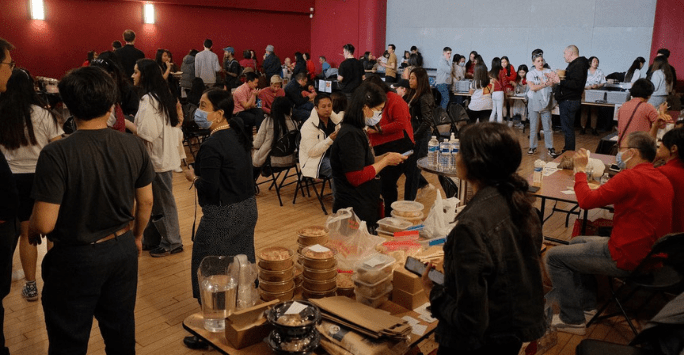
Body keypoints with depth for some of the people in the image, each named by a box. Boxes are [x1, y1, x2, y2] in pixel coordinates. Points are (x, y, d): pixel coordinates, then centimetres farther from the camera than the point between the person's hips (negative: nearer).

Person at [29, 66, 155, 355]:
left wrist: (30, 229, 3)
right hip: (123, 251, 4)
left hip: (76, 258, -4)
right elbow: (146, 201, 0)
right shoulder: (134, 146, -10)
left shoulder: (56, 154, -23)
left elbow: (45, 224, -21)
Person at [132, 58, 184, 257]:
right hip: (164, 155, 9)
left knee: (162, 202, 3)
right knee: (155, 200, 16)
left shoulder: (148, 100, -18)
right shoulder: (161, 96, 11)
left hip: (157, 158, -9)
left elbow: (147, 134, -23)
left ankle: (172, 242, 15)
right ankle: (153, 239, 27)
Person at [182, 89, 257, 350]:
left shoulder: (211, 146, -22)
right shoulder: (239, 132, 4)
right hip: (248, 208, 9)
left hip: (223, 217, -9)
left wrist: (193, 177, -4)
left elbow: (208, 188, -22)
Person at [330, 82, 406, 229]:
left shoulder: (356, 131, 14)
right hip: (354, 211, -10)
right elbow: (357, 177, -23)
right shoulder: (350, 135, -18)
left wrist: (384, 159, 10)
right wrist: (385, 161, -13)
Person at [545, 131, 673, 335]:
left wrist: (580, 170, -8)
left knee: (554, 256, 0)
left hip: (625, 259, -10)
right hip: (649, 253, 10)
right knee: (577, 242, 27)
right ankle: (587, 306, 30)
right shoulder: (662, 179, 6)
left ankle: (572, 320, 9)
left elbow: (586, 201, -21)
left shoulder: (630, 177, -24)